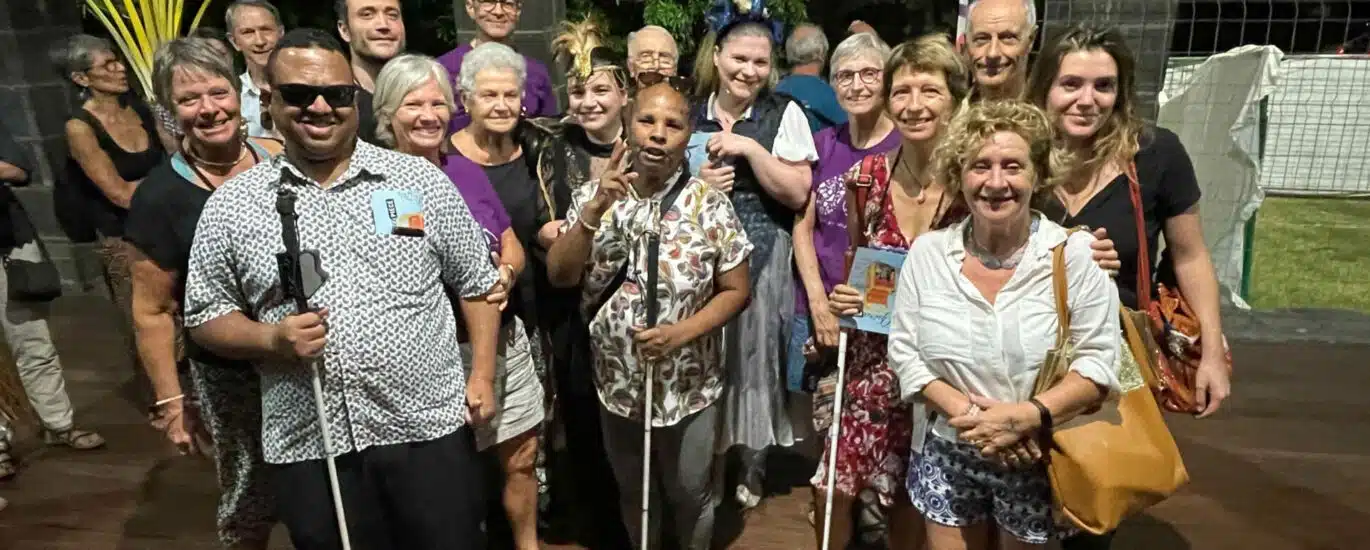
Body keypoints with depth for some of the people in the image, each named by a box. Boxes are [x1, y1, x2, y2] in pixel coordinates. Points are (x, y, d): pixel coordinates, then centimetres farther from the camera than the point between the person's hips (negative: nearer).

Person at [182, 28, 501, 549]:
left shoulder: (420, 179, 0)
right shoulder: (230, 206, 2)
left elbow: (476, 282, 5)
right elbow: (205, 316, 7)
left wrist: (482, 375, -1)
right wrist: (272, 339, -12)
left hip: (430, 429, 0)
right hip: (309, 448, 1)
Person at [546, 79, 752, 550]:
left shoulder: (709, 204, -12)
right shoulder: (595, 196, -6)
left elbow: (735, 291, -8)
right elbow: (559, 276, -12)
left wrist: (681, 333, -22)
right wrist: (594, 211, -25)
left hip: (689, 387, -1)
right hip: (618, 385, 2)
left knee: (691, 494, 19)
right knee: (633, 494, 24)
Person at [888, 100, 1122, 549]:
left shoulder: (1075, 253, -10)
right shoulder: (927, 253, -4)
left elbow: (1100, 362, -11)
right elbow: (903, 351, -4)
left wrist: (1025, 417, -24)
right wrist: (965, 413, -17)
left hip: (1038, 461, -1)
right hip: (946, 456, 2)